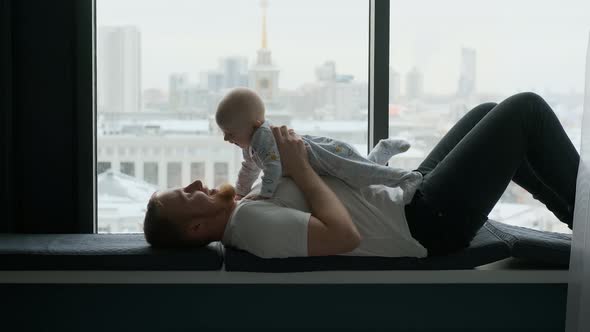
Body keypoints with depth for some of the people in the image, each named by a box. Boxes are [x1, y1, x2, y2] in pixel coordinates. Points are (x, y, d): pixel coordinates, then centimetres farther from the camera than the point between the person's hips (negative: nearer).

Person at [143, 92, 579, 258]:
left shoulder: (246, 213, 3)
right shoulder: (254, 222, -27)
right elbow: (343, 234, -35)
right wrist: (299, 167, -25)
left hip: (411, 195, 10)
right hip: (431, 219, -10)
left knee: (489, 114, 22)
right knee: (524, 110, -4)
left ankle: (578, 218, 29)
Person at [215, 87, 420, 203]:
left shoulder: (263, 136, -28)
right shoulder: (250, 142, 7)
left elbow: (274, 165, -39)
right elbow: (249, 168, 23)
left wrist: (264, 193, -36)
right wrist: (240, 193, 23)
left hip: (332, 156, -11)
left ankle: (407, 178, -13)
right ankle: (384, 149, 43)